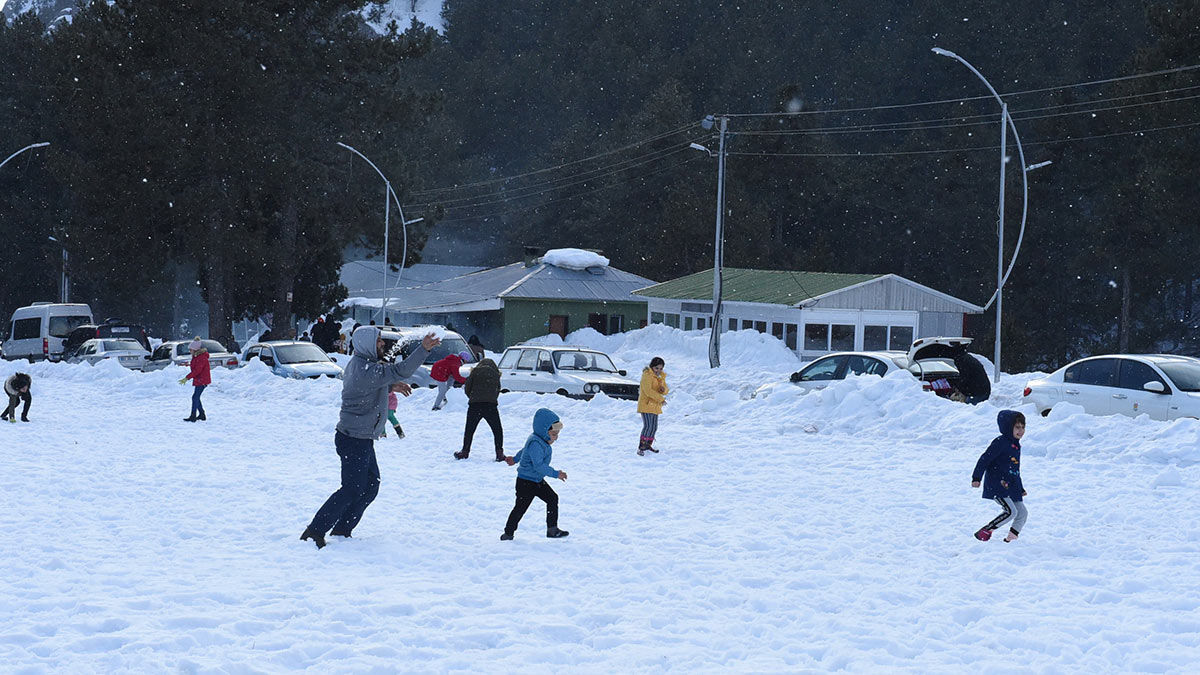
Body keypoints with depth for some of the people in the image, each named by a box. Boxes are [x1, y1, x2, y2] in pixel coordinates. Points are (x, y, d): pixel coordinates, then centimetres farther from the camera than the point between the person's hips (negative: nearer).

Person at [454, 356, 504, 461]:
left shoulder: (475, 371, 9)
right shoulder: (495, 374, 14)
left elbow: (467, 388, 7)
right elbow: (497, 392, 16)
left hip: (474, 405, 0)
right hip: (491, 405, 0)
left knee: (469, 430, 14)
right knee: (497, 430, 12)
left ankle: (465, 452, 17)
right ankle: (499, 453, 4)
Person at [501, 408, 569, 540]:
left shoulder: (540, 440, 7)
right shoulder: (535, 444, -26)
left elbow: (525, 450, 26)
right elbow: (539, 466, -33)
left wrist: (515, 459, 42)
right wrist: (555, 474, -31)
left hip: (538, 480, 10)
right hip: (526, 483, -10)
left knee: (553, 498, 4)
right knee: (521, 507, -2)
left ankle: (552, 529, 8)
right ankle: (508, 533, 11)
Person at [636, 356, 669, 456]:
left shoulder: (660, 376, 13)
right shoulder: (647, 375, -14)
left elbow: (666, 390, 13)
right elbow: (648, 390, -24)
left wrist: (664, 389, -13)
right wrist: (661, 399, -24)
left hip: (655, 405, 9)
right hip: (646, 404, -9)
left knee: (654, 427, 14)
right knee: (648, 426, -18)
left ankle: (648, 445, 29)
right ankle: (641, 447, -18)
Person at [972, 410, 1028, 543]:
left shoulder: (1016, 446, 17)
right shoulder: (1000, 442, -11)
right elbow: (984, 459, -14)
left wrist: (1020, 488, 31)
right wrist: (976, 478, -22)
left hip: (1010, 486, 9)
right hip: (997, 485, -9)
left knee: (1022, 513, 5)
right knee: (1011, 511, -20)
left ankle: (1011, 538, 14)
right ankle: (985, 531, -12)